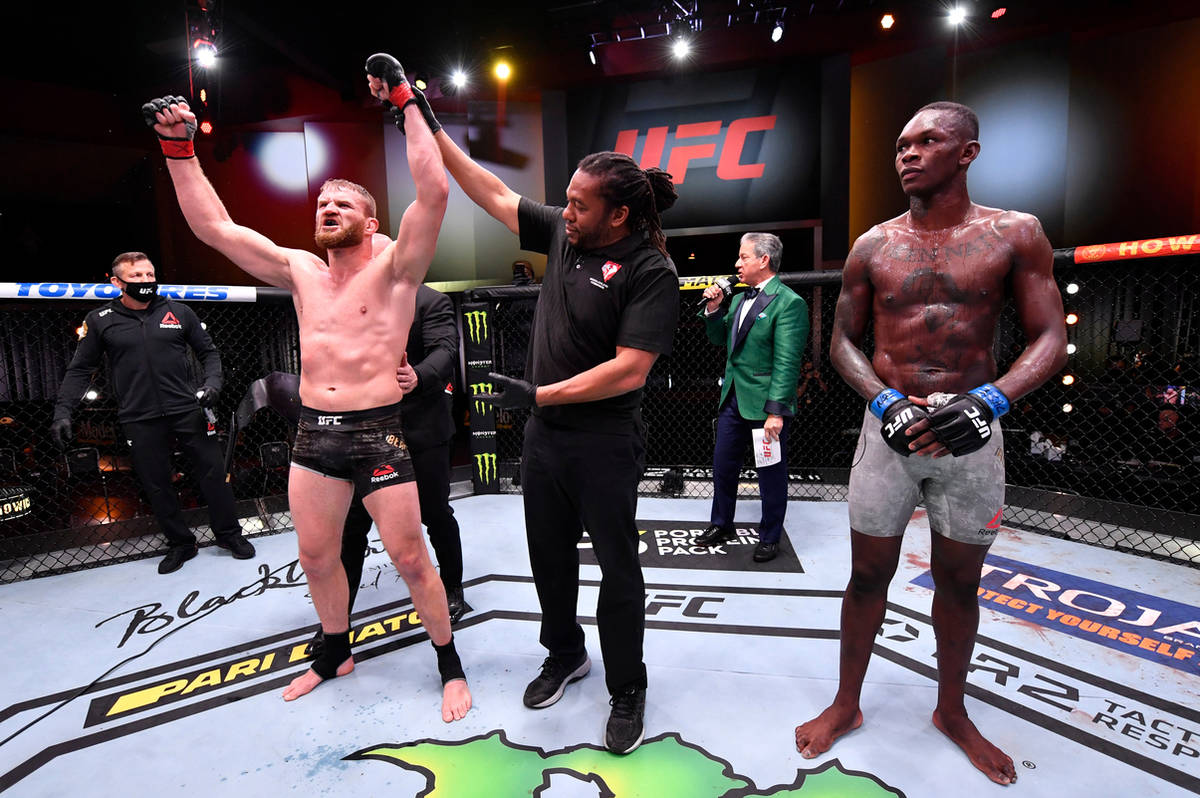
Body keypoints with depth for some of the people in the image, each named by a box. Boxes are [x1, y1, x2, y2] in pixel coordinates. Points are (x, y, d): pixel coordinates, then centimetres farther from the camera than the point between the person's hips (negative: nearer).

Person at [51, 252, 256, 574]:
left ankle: (228, 534, 20)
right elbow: (79, 369, 7)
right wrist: (62, 412, -1)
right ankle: (180, 544, 25)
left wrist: (212, 383, -6)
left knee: (213, 472, 3)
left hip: (188, 410, 0)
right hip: (140, 420, 1)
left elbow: (208, 352, 11)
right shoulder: (100, 321, 3)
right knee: (156, 485, 8)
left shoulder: (178, 312, 4)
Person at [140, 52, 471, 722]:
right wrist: (180, 148, 10)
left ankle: (450, 665, 22)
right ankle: (336, 653, 43)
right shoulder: (301, 272, 12)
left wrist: (407, 105, -13)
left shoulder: (394, 269, -4)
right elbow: (214, 226, 15)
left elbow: (434, 193, -16)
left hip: (379, 434, -6)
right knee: (316, 556, 18)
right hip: (314, 435, 6)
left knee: (411, 559, 1)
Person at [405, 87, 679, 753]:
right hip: (543, 432, 7)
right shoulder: (562, 232, 4)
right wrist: (429, 127, 14)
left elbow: (628, 371, -23)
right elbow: (493, 194, 13)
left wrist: (538, 394, -19)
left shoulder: (650, 271, -15)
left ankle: (627, 690, 31)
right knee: (549, 556, 19)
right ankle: (564, 656, 43)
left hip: (604, 442, -6)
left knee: (617, 567, 9)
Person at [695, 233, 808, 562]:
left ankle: (769, 538, 26)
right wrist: (713, 309, 3)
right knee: (723, 466, 16)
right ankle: (722, 526, 34)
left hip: (766, 403, -7)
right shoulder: (739, 300, 12)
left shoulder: (788, 303, -13)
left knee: (771, 474, 8)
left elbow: (787, 362, -18)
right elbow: (719, 339, 20)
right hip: (732, 399, 8)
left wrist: (776, 411, -22)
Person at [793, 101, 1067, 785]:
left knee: (960, 583, 15)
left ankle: (952, 711, 39)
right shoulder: (872, 246, 2)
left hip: (973, 433, 0)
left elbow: (1051, 338, -2)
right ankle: (847, 704, 29)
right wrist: (885, 401, -13)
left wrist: (989, 400, -20)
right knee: (869, 576, 9)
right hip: (889, 429, 0)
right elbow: (844, 341, 4)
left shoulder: (1016, 234, 0)